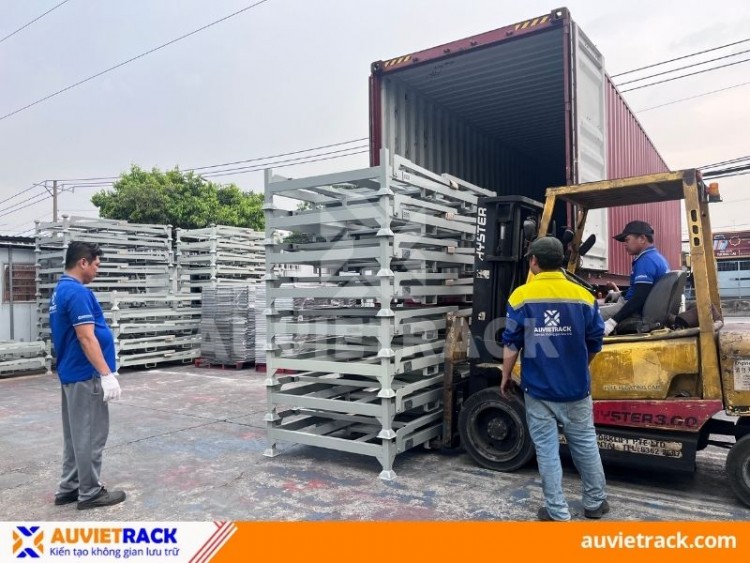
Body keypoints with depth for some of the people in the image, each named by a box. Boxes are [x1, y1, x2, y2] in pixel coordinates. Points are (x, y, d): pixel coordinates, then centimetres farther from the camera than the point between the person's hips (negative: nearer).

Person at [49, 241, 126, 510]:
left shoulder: (60, 291, 13)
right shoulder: (77, 292, -19)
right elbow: (86, 338, -24)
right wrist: (107, 374, -23)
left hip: (71, 373, 10)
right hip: (86, 375, -10)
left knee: (75, 434, 16)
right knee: (90, 435, 0)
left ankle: (69, 488, 24)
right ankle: (90, 492, 10)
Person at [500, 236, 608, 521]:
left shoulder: (521, 297, -10)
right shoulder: (583, 296, -3)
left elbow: (512, 344, -8)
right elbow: (594, 343, 4)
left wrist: (506, 377, 5)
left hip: (538, 388, -2)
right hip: (575, 387, 2)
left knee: (547, 449, 6)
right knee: (585, 445, 16)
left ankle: (557, 511, 13)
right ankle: (595, 502, 30)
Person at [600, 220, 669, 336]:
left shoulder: (646, 260, -17)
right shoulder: (658, 258, 16)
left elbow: (639, 298, -26)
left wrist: (612, 322, -30)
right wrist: (620, 295, 34)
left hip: (639, 314, -11)